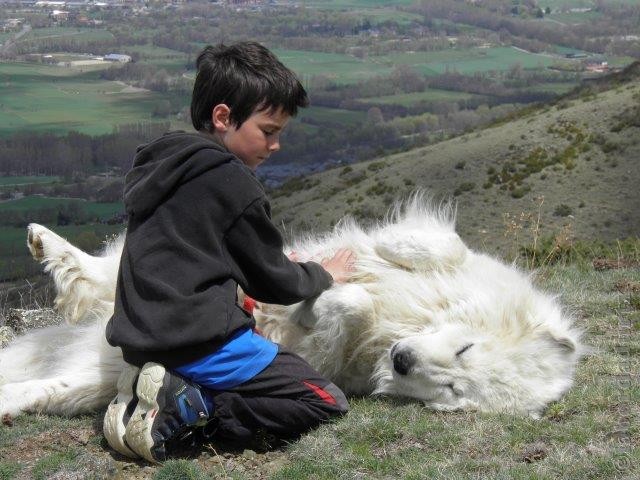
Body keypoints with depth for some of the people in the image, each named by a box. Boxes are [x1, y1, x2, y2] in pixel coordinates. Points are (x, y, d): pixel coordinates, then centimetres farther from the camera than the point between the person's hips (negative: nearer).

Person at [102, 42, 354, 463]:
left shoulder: (164, 165, 14)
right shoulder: (233, 182, -11)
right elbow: (272, 282, -2)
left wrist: (276, 259, 23)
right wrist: (323, 275, 18)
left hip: (142, 339, 9)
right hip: (200, 342, -9)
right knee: (328, 403, -5)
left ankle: (162, 394, 3)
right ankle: (187, 409, -14)